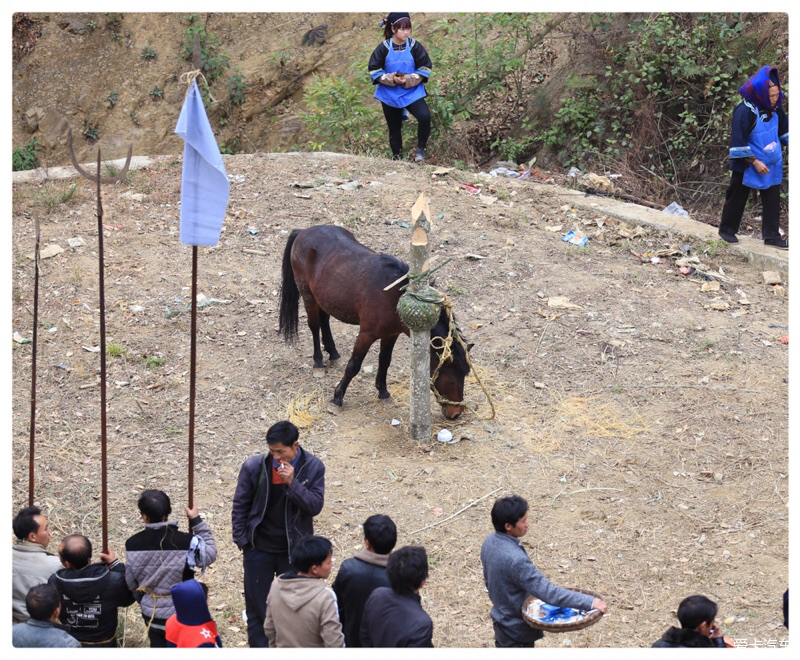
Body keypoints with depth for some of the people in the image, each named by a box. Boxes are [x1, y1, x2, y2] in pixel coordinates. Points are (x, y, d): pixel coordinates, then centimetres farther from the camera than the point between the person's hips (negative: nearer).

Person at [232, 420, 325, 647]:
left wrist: (292, 483, -28)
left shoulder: (313, 468, -12)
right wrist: (242, 541, -2)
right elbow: (240, 506, -2)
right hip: (259, 549, 0)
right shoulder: (254, 466, -13)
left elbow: (315, 505, -16)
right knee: (257, 605, 9)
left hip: (294, 549, 0)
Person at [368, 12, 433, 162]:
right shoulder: (384, 48, -7)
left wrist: (409, 80, -17)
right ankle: (397, 157, 31)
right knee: (394, 127, 11)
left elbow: (425, 68, -2)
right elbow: (373, 69, -3)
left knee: (425, 116, -24)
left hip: (412, 92, -1)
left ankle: (420, 149, -4)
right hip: (390, 95, 1)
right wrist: (391, 79, -17)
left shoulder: (414, 46, -7)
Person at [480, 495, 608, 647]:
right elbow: (548, 592, -38)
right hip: (517, 629, -9)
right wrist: (589, 602, -37)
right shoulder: (515, 559, -35)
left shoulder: (489, 543, -6)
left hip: (501, 622, 9)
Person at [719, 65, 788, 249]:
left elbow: (784, 131, 13)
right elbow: (738, 143, -22)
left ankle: (771, 236, 13)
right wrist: (754, 162, -21)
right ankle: (727, 230, 26)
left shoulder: (775, 109, -4)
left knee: (772, 201, 5)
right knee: (737, 198, 11)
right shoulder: (745, 111, -25)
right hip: (747, 165, -6)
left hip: (771, 165, 6)